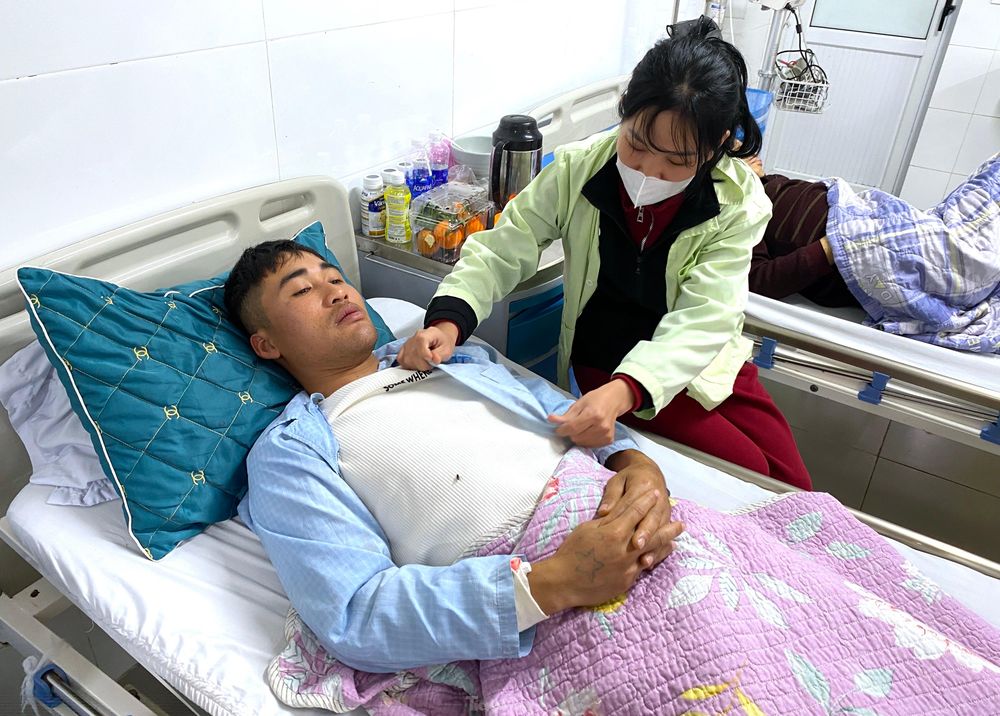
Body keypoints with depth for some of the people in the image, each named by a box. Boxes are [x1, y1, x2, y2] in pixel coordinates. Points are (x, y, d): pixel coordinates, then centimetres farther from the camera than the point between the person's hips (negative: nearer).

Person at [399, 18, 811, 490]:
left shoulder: (739, 203, -17)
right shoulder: (577, 169, -16)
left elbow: (701, 322, -26)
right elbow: (501, 251, -12)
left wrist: (623, 393, -44)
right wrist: (448, 321, -33)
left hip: (704, 360, 2)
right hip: (606, 364, -2)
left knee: (793, 486, -1)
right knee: (748, 473, -16)